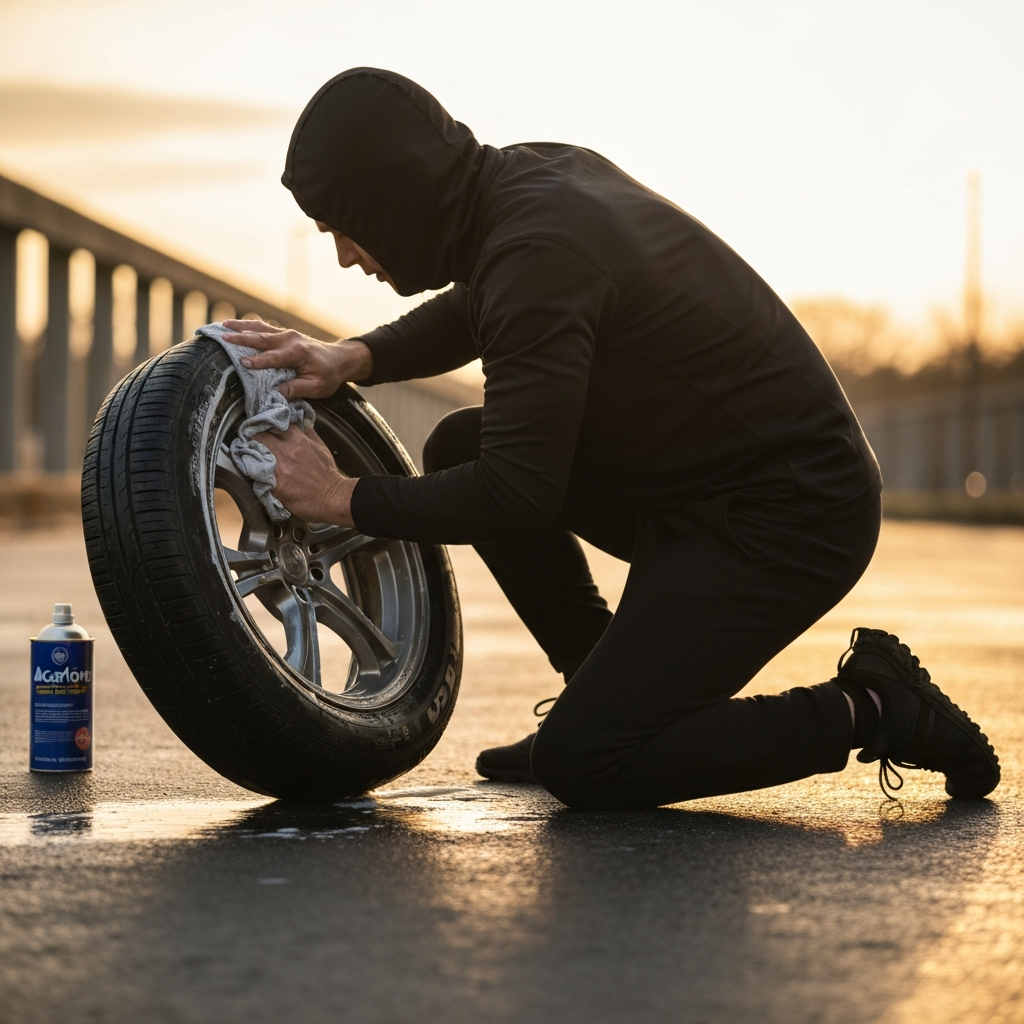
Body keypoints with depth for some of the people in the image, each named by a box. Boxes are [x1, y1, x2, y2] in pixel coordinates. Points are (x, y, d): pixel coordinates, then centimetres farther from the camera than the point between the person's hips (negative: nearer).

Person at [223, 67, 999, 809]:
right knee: (461, 447, 8)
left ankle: (869, 708, -1)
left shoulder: (539, 251, -26)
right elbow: (474, 312, 23)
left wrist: (346, 500, -12)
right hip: (701, 485, 10)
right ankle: (606, 697, 15)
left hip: (789, 512, -9)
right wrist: (354, 358, 6)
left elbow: (516, 496, -25)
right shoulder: (540, 173, 2)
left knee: (583, 768, -13)